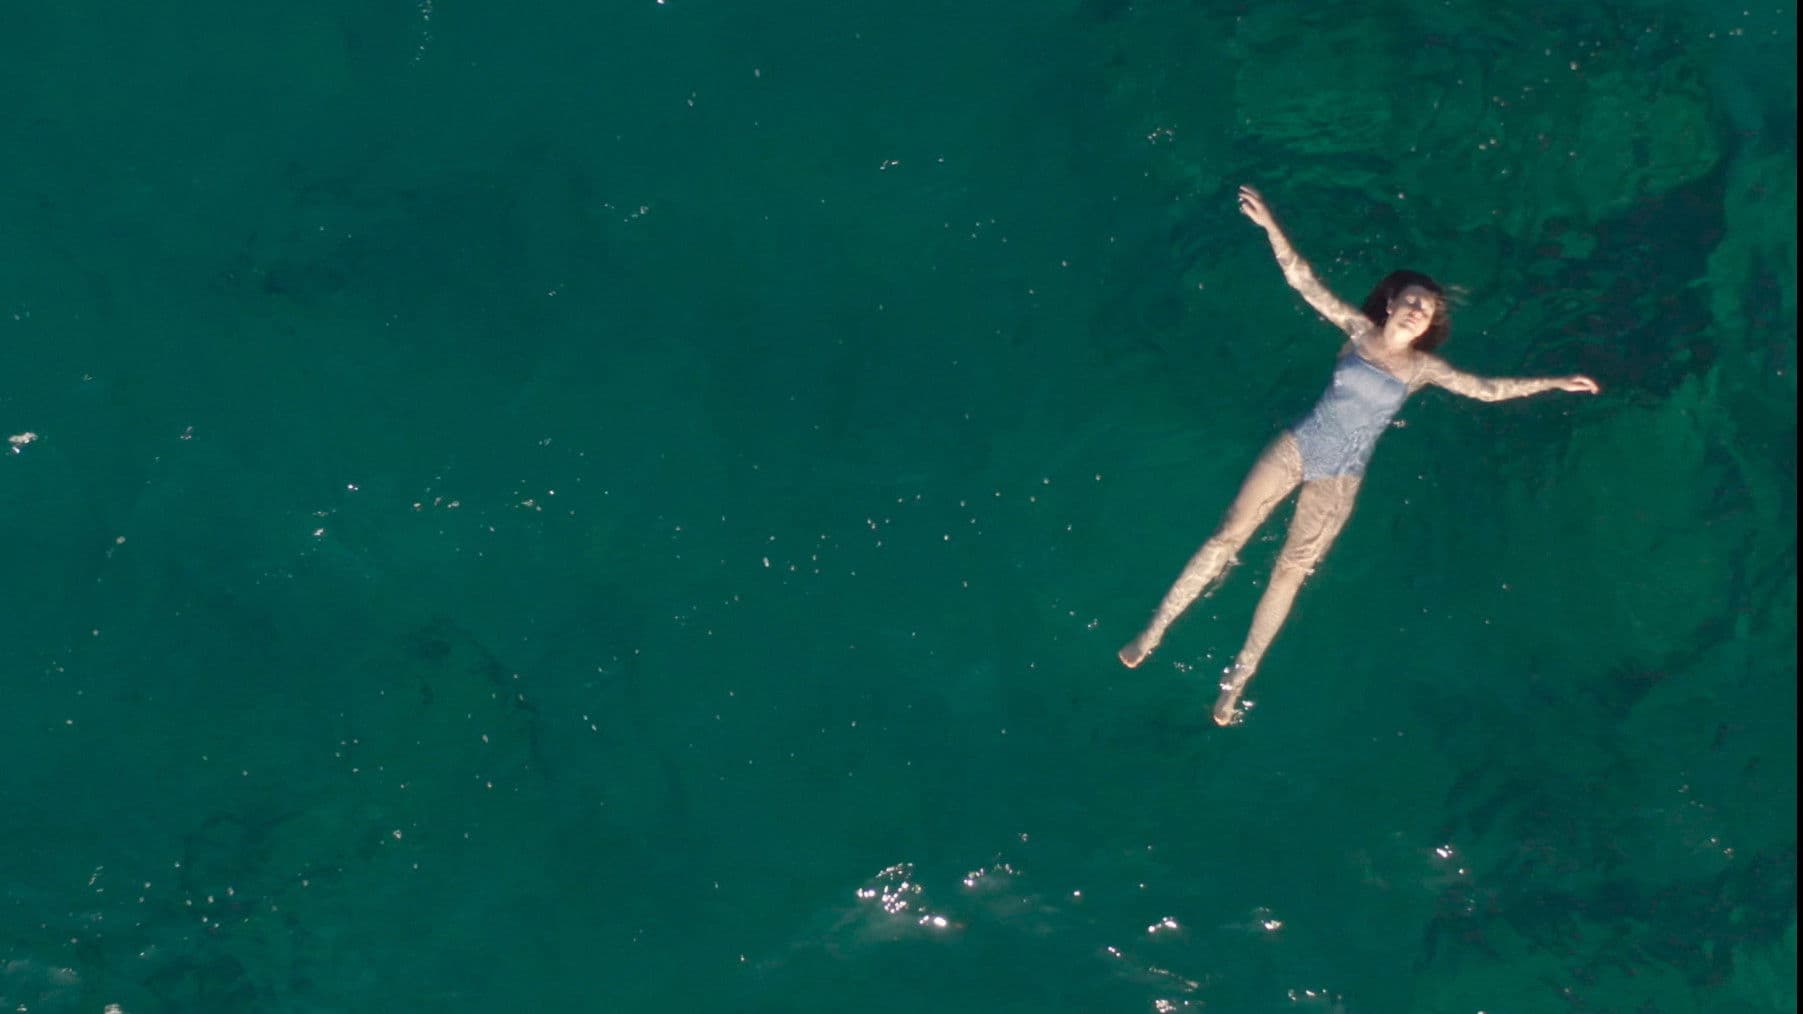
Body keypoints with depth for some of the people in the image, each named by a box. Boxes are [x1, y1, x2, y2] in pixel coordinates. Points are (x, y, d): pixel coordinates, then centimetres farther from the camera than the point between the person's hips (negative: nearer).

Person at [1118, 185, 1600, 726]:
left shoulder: (1422, 368, 1)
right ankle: (1155, 630, 4)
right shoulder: (1358, 330, -1)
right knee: (1229, 535, -5)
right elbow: (1302, 280, -9)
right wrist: (1270, 226, -19)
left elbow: (1488, 389, 2)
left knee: (1290, 571, 1)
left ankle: (1240, 676, 11)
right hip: (1295, 448, -1)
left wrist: (1554, 382, -4)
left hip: (1340, 480, 1)